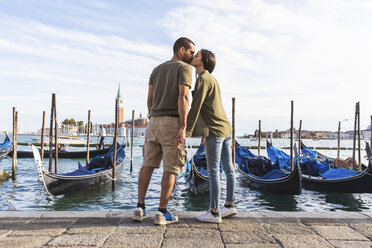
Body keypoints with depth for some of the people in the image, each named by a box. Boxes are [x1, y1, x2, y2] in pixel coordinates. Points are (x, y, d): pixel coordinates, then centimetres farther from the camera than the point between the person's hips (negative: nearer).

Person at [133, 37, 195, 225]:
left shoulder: (156, 70, 20)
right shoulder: (184, 68, -2)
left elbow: (149, 99, 15)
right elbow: (183, 97, -15)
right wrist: (183, 127, -18)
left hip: (154, 121, 7)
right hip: (172, 122, -6)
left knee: (148, 164, 11)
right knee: (170, 168, 0)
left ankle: (140, 208, 13)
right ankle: (162, 212, 3)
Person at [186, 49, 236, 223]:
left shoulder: (203, 79, -9)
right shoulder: (212, 79, 20)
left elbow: (195, 107, -15)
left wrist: (187, 131, -14)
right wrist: (205, 132, 24)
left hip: (215, 130, -10)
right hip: (225, 129, 10)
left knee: (213, 171, -4)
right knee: (228, 169, 13)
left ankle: (214, 212, 3)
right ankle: (229, 206, 24)